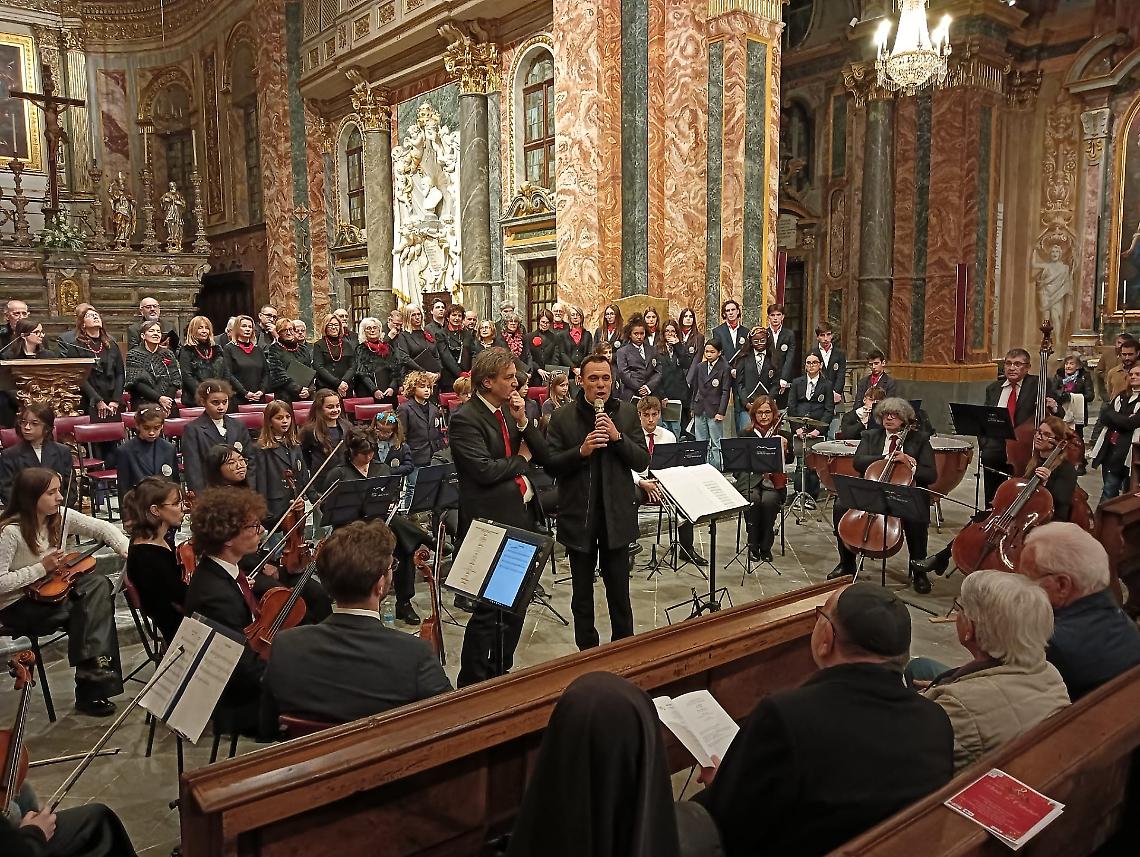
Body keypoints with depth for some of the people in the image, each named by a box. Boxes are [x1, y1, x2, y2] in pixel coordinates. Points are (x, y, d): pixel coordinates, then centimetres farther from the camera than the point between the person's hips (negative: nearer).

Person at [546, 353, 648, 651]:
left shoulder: (627, 413, 1)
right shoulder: (562, 418, -4)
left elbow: (642, 462, -3)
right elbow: (550, 465, -7)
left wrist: (618, 437, -17)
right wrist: (581, 451, -22)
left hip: (617, 514, 1)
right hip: (579, 515, 0)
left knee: (619, 590, 12)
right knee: (582, 590, 13)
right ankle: (587, 649, 29)